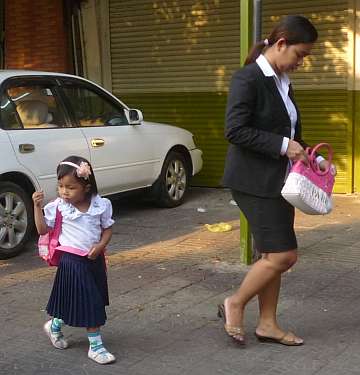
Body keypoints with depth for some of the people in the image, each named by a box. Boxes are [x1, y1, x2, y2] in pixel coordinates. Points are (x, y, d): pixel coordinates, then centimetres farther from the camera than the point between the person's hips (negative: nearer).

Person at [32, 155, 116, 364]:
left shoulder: (101, 205, -6)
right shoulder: (58, 207, -9)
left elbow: (107, 229, 3)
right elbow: (43, 229, -4)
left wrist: (100, 245, -15)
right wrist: (38, 206, -15)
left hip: (95, 259, 4)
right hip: (72, 261, -4)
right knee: (88, 303, -2)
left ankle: (55, 326, 40)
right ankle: (95, 345, 14)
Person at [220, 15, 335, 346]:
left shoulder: (283, 83, 13)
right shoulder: (248, 79, -14)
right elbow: (235, 130, -20)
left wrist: (313, 159, 5)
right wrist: (282, 145, -21)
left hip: (279, 180, 9)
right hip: (254, 182, -9)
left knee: (273, 255, 12)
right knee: (283, 255, -8)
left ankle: (268, 324, 22)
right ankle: (235, 305, 11)